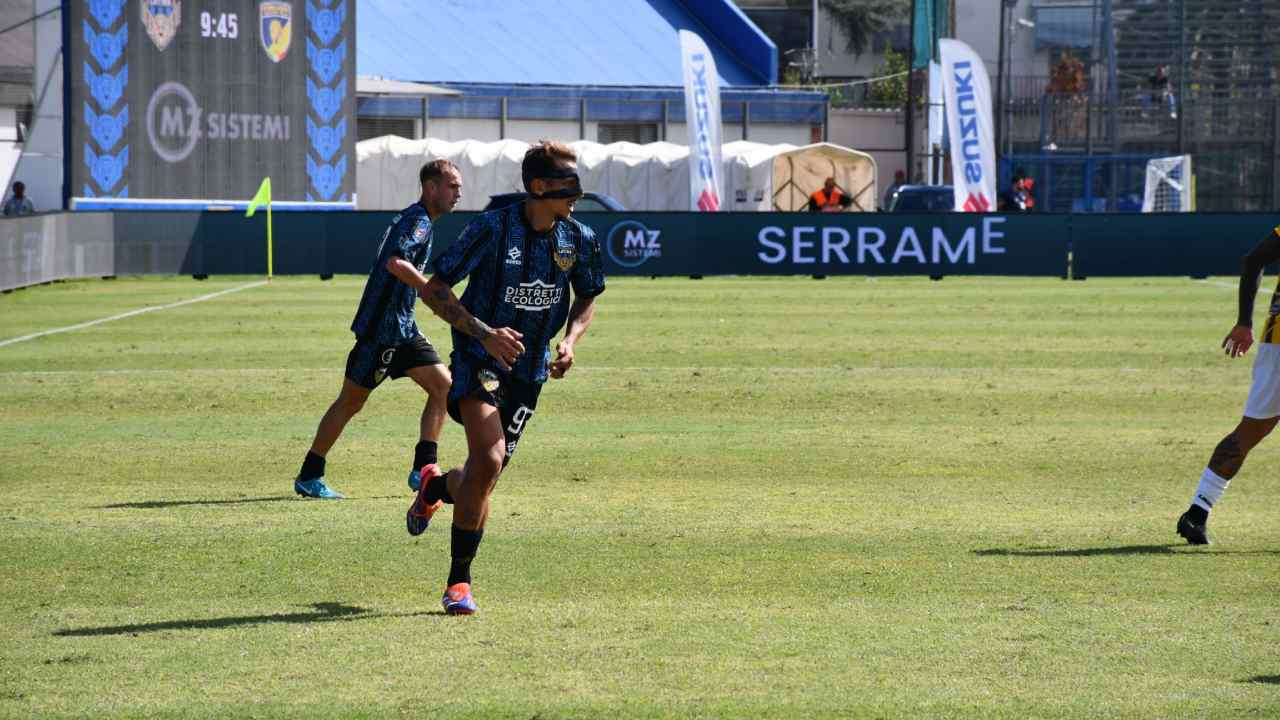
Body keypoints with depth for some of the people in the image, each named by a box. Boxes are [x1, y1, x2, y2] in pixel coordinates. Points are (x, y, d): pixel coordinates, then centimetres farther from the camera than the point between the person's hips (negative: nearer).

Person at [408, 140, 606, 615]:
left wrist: (570, 340, -2)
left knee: (486, 476, 7)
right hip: (479, 361, -5)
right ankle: (459, 582, -12)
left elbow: (587, 298, 18)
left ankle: (434, 487, 46)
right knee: (488, 461, -25)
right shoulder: (493, 229, -16)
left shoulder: (579, 240, -2)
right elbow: (434, 290, -11)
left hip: (529, 371, 5)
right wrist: (483, 331, -23)